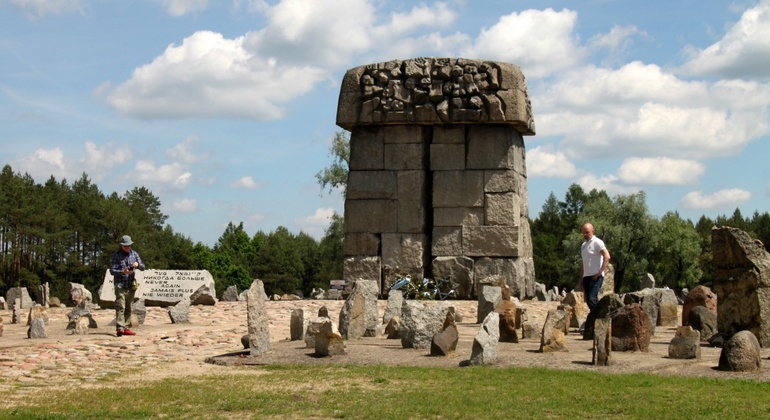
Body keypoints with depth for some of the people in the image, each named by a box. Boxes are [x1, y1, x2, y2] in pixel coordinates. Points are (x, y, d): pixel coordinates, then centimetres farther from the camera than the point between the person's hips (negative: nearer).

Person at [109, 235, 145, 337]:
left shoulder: (134, 254, 11)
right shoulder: (116, 255, -3)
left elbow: (143, 267, 9)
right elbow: (112, 271, -7)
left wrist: (138, 264, -13)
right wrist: (122, 272, -23)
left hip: (131, 285, 5)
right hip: (120, 285, -5)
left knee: (128, 308, 7)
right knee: (120, 307, -14)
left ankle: (125, 328, 12)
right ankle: (119, 328, -20)